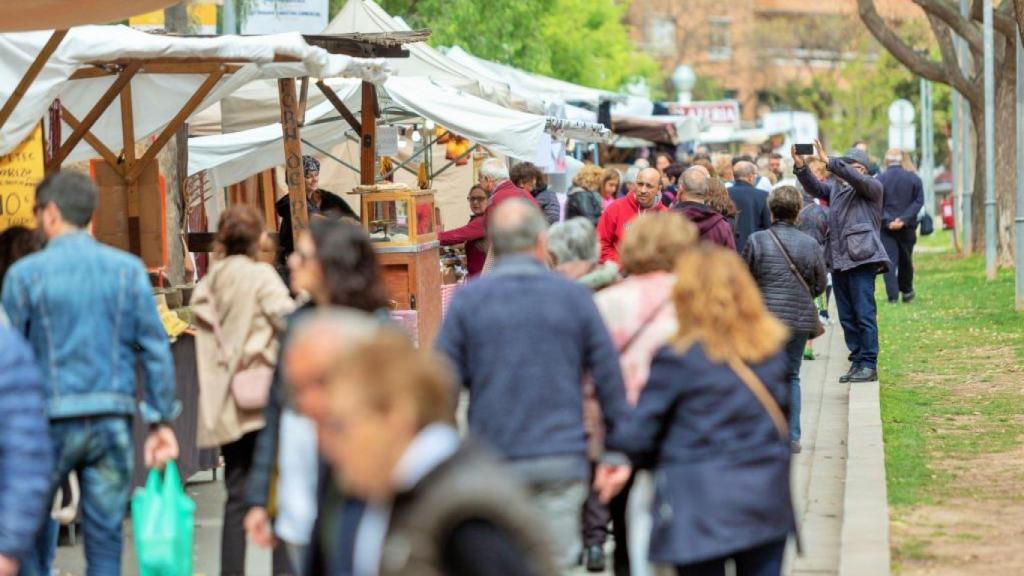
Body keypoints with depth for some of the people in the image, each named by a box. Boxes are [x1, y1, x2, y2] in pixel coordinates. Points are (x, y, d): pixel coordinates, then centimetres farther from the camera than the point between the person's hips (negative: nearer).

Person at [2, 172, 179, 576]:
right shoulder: (128, 269, 3)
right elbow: (155, 348, 1)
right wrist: (161, 421, 5)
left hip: (51, 420, -2)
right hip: (114, 419, 2)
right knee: (105, 536, 7)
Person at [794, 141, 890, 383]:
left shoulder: (872, 187, 2)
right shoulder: (836, 188, 20)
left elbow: (856, 179, -17)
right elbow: (814, 187, 7)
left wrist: (829, 162, -24)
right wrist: (801, 167, -11)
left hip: (861, 259, -7)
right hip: (838, 261, 7)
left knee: (864, 314, -8)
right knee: (847, 317, 9)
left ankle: (869, 365, -4)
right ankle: (857, 362, 14)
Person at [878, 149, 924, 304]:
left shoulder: (878, 180, -4)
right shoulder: (913, 179, 0)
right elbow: (918, 201, -6)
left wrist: (887, 221, -12)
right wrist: (904, 220, -11)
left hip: (886, 228, -2)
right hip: (907, 228, 2)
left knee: (889, 261, -1)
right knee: (905, 260, 17)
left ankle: (893, 296, -8)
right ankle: (906, 291, 29)